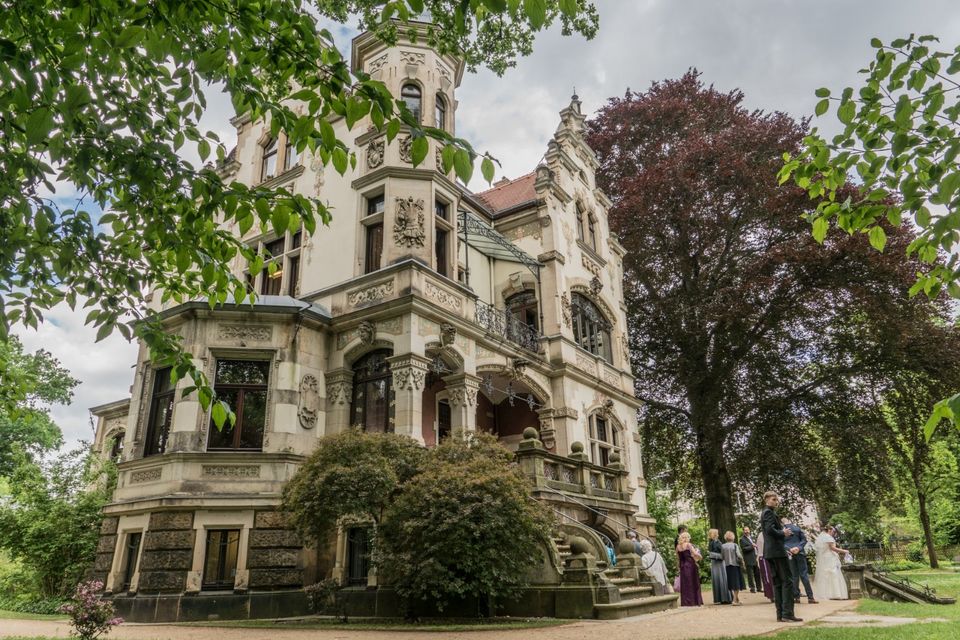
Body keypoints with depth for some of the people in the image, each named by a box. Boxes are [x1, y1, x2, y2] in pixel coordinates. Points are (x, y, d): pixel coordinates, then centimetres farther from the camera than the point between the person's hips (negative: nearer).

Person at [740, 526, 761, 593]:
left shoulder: (751, 538, 17)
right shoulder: (742, 539, -7)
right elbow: (743, 549, -16)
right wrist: (752, 546, -19)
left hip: (755, 558, 7)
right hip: (749, 560, -7)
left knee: (757, 574, 10)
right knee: (750, 575, -3)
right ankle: (752, 588, 3)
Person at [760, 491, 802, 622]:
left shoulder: (765, 513, 21)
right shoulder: (769, 512, -9)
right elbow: (770, 529, -22)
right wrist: (783, 534, -8)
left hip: (769, 552, 10)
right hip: (777, 550, -10)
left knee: (777, 582, 9)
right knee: (787, 581, -8)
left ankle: (780, 614, 9)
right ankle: (787, 614, -11)